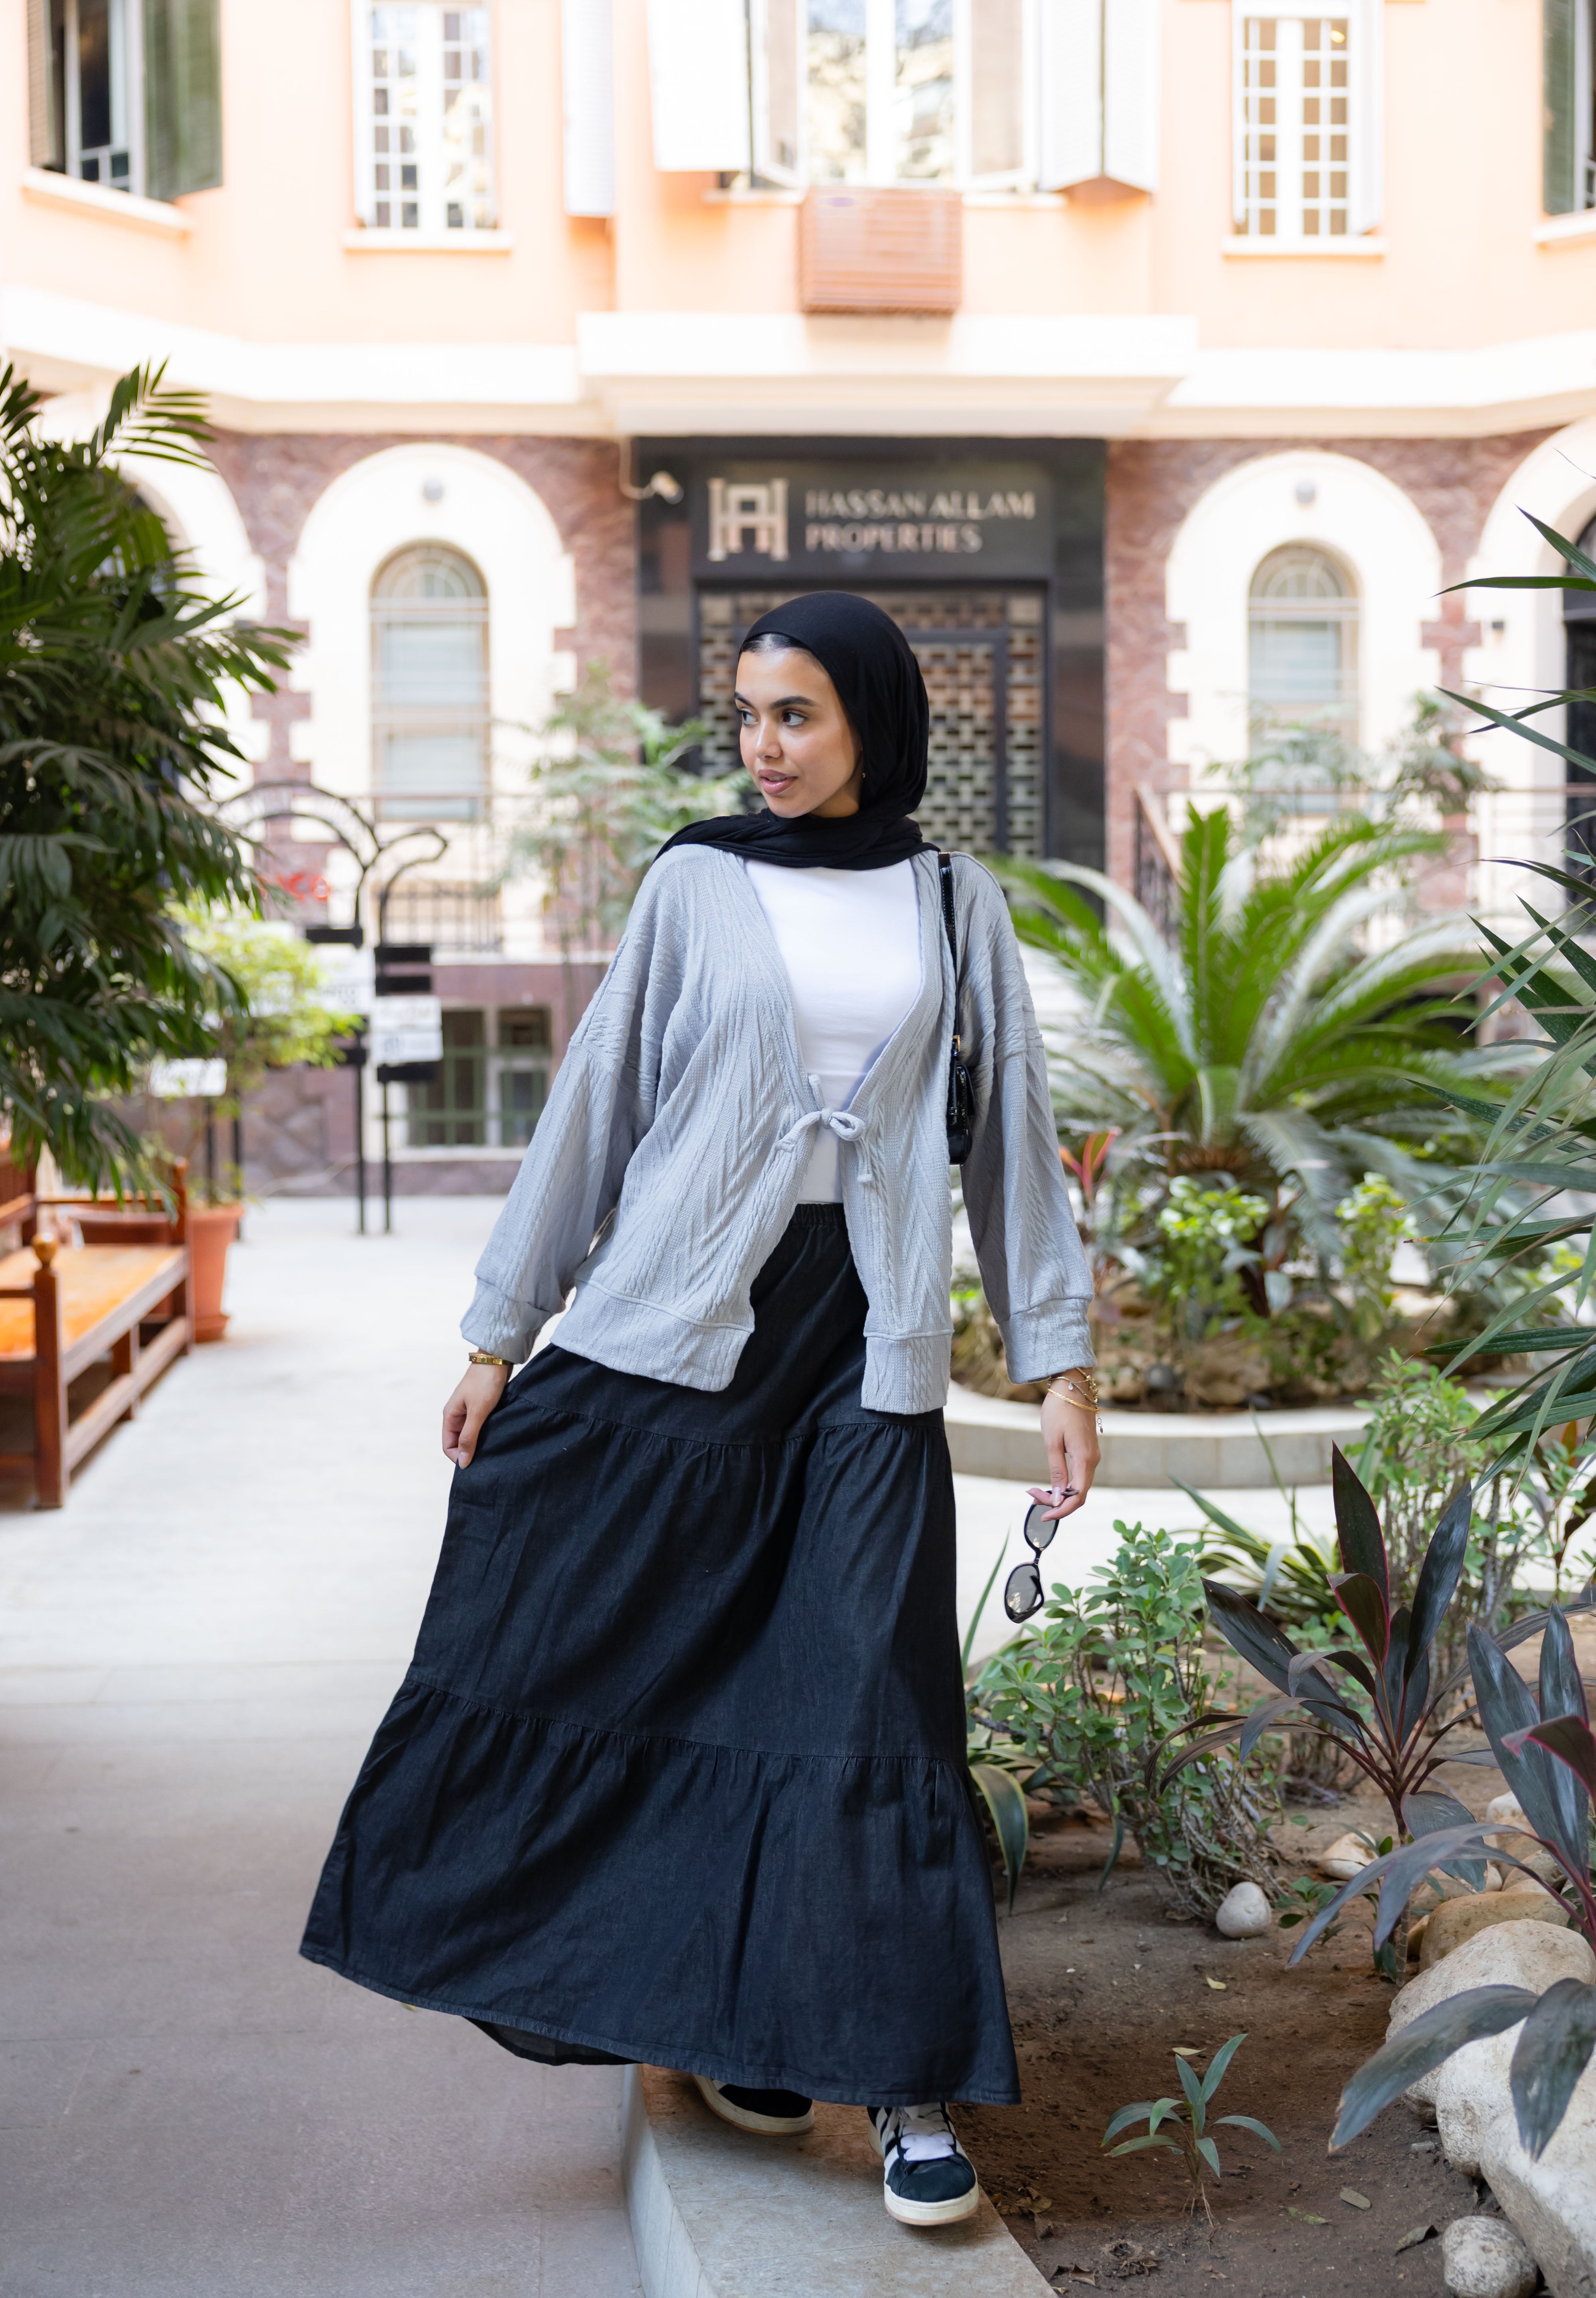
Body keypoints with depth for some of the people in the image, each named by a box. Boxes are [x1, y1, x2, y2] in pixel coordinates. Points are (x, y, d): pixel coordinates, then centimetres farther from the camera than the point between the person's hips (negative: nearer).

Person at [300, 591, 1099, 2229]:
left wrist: (1060, 1359, 5)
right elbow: (596, 1103, 7)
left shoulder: (955, 905, 10)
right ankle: (728, 2023, 19)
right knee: (668, 1663, 1)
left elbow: (1010, 1133, 10)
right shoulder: (697, 886, 6)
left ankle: (910, 2077, 8)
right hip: (679, 1323, 0)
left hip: (866, 1344, 0)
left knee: (873, 1699, -2)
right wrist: (503, 1330, 4)